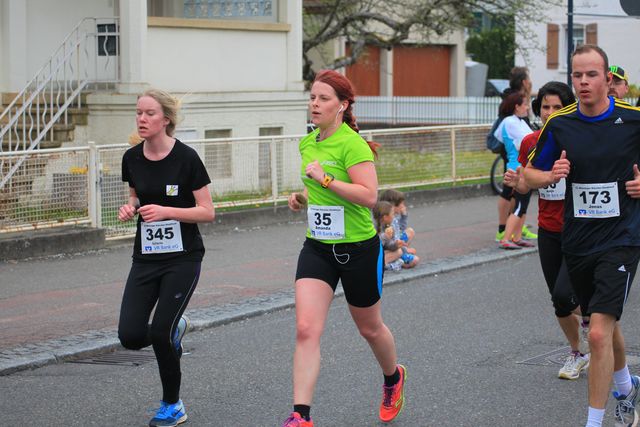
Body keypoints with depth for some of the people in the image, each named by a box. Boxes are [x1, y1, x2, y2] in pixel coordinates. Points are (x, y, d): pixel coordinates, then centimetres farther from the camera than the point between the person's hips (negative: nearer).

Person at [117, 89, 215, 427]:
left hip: (183, 258, -5)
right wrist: (130, 208, -4)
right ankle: (175, 330, 28)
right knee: (130, 336, -8)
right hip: (145, 257, 5)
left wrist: (166, 211, -22)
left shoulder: (186, 158, -13)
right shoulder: (132, 158, 1)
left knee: (160, 333, -11)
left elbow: (208, 212, -9)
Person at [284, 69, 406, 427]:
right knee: (306, 329, -12)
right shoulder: (308, 143, 6)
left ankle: (394, 377, 48)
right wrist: (303, 196, 7)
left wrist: (324, 179, -28)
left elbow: (369, 196, -27)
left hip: (358, 249, -5)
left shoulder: (352, 144, -18)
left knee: (369, 328, 16)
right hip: (318, 247, 5)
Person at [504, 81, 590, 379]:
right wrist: (515, 182, -10)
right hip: (548, 231, 5)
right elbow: (526, 185, 11)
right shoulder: (530, 142, 1)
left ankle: (589, 318, 19)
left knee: (563, 294, -17)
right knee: (559, 301, 11)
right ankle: (578, 354, 34)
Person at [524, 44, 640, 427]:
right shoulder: (559, 125, 0)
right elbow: (531, 174, 9)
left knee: (599, 333, -15)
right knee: (607, 324, 21)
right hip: (577, 241, 4)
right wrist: (550, 175, -11)